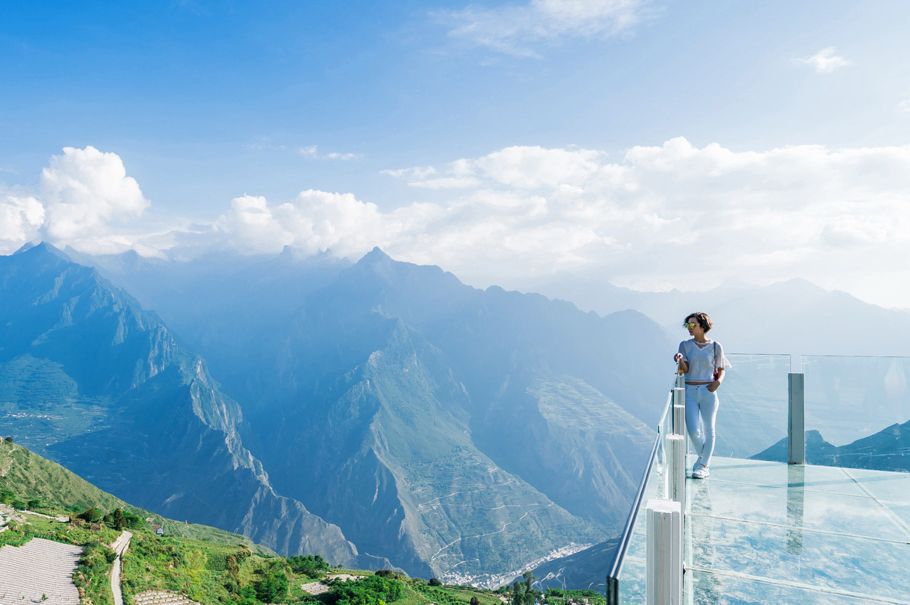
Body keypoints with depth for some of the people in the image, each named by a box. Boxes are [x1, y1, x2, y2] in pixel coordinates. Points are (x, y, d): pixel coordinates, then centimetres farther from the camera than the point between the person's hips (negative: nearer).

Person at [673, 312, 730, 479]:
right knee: (693, 430, -3)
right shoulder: (685, 345, 5)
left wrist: (718, 382, -11)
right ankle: (703, 457, 25)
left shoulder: (715, 347, 2)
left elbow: (721, 371, 9)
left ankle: (704, 465, 16)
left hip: (708, 391, -1)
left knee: (709, 429, 4)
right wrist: (680, 361, -28)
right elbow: (685, 369, -6)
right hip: (690, 391, 1)